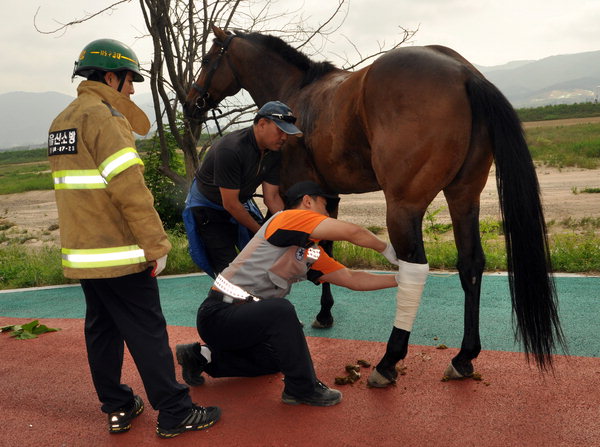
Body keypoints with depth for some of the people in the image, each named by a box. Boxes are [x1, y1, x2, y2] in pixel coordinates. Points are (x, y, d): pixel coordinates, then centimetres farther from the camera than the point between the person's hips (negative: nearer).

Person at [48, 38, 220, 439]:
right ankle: (174, 414, 8)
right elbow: (130, 191, -22)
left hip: (82, 253, 9)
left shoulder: (61, 122, 14)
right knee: (148, 333, -1)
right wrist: (157, 245, -18)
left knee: (102, 330, 15)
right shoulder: (104, 117, -16)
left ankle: (117, 408, 27)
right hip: (118, 255, -9)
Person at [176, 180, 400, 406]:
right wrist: (386, 248, -6)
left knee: (275, 361, 25)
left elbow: (352, 279, 12)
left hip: (242, 317, 10)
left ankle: (202, 356, 28)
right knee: (280, 310, -34)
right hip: (219, 313, -10)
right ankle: (302, 388, -15)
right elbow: (351, 231, -22)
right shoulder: (287, 218, -15)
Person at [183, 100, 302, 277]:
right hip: (207, 207, -7)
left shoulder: (274, 152, -10)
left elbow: (272, 197, -6)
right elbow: (230, 204, -29)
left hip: (241, 203, 7)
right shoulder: (230, 149, -33)